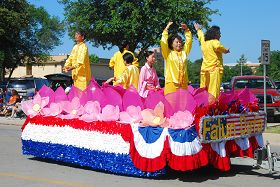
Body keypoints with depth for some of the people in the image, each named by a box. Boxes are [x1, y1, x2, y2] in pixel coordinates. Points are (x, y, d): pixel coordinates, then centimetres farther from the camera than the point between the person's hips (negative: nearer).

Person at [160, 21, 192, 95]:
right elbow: (163, 42, -5)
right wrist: (166, 29, -3)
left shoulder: (184, 52, 17)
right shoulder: (168, 53, 6)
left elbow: (189, 41, 17)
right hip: (171, 83, -4)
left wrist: (186, 30, 9)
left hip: (184, 84, 4)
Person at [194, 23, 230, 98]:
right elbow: (218, 46, -30)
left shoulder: (204, 41, 16)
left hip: (204, 70, 8)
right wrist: (225, 50, -11)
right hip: (214, 69, -7)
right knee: (213, 92, -12)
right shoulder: (215, 42, -7)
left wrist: (198, 29, 59)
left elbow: (201, 35, 38)